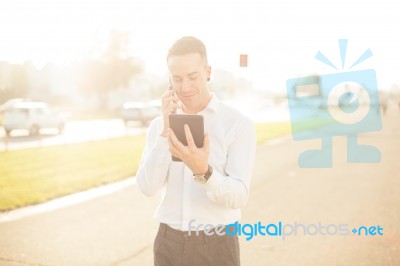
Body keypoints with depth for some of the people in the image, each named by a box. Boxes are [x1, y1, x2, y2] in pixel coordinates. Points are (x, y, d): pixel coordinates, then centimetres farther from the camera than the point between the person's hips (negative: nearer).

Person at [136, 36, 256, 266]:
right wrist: (167, 131, -17)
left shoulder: (240, 124, -9)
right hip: (169, 245, 4)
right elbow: (147, 187, -8)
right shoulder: (159, 125, 4)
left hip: (216, 247, -3)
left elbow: (238, 197, -16)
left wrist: (203, 171, -35)